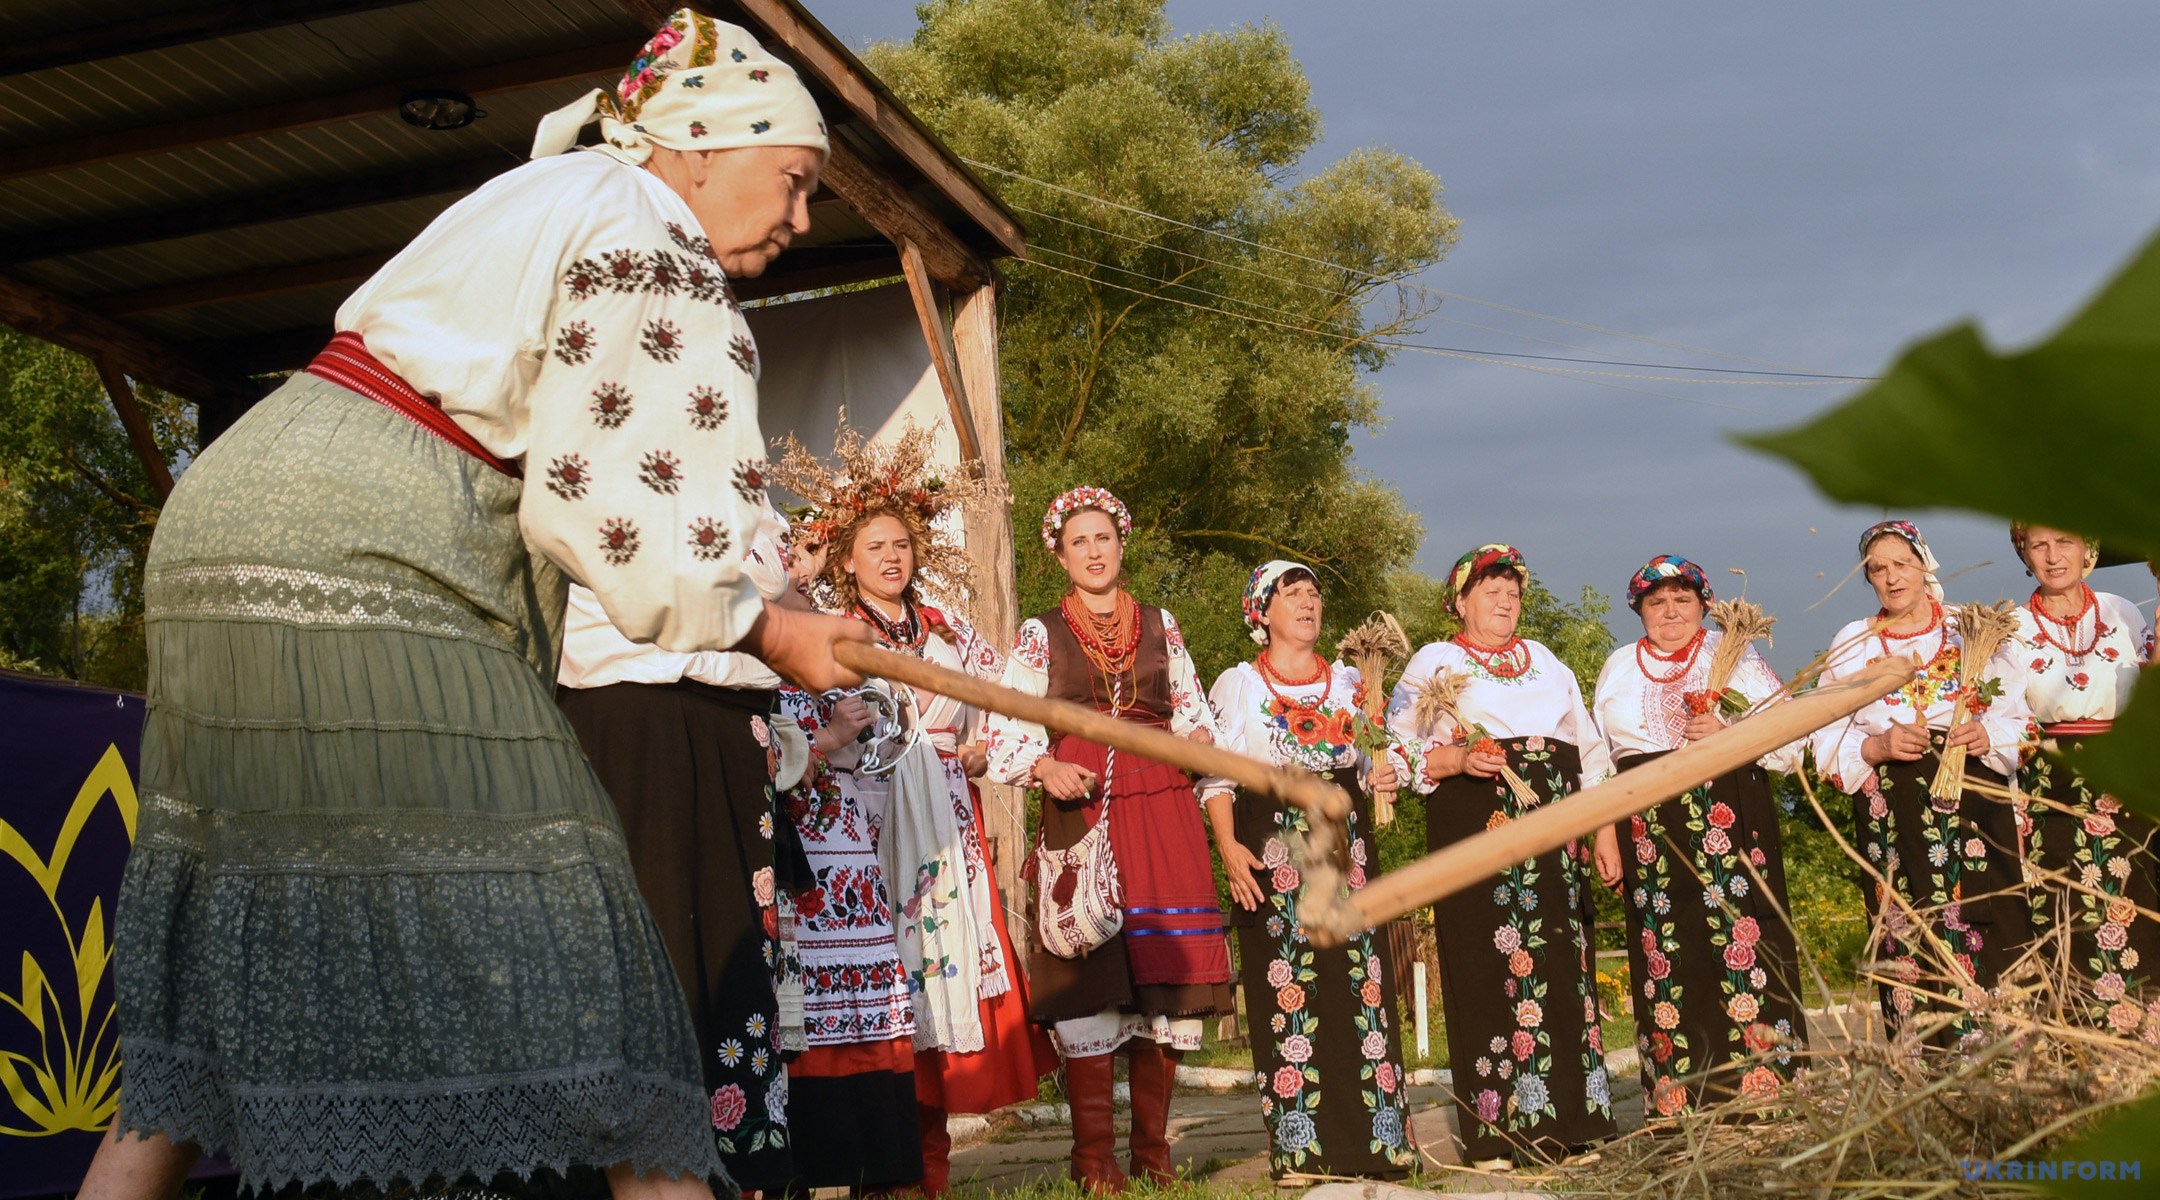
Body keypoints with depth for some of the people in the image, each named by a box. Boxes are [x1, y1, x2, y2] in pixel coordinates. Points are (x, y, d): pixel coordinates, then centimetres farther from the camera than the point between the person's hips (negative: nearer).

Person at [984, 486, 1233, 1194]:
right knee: (1087, 975, -7)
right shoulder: (1040, 635, 9)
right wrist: (1047, 767, -16)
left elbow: (1191, 711, 20)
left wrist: (1200, 737, -3)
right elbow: (1007, 734, 3)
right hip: (1078, 810, -2)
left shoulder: (1161, 625, 16)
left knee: (1167, 970, -1)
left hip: (1161, 811, 2)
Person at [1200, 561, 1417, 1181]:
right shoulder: (1237, 684, 5)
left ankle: (1381, 1137, 3)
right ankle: (1300, 1146, -2)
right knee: (1288, 989, -6)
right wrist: (1229, 847, -16)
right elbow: (1215, 776, -2)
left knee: (1361, 981, -2)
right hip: (1273, 849, -4)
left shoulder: (1347, 681, 18)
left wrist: (1379, 779, 1)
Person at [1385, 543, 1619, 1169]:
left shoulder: (1546, 662, 21)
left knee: (1562, 966, 1)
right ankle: (1497, 1134, -3)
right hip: (1475, 830, -4)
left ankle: (1568, 1122, 7)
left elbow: (1588, 750, 20)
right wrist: (1461, 759, -19)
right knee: (1490, 967, -7)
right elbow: (1402, 750, -3)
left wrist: (1604, 829, 11)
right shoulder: (1434, 664, 7)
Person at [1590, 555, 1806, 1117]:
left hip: (1728, 823, -3)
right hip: (1649, 831, 3)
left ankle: (1767, 1099, -3)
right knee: (1665, 959, 1)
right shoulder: (1619, 668, 19)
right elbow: (1598, 755, 20)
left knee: (1742, 945, -9)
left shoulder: (1734, 656, 8)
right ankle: (1674, 1109, 5)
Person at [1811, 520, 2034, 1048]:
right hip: (1891, 821, 0)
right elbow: (1828, 744, 7)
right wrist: (1877, 747, -11)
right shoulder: (1851, 645, 11)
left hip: (1972, 810, 0)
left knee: (1986, 939, -7)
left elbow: (2019, 720, 7)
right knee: (1909, 946, -4)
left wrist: (1985, 736, -12)